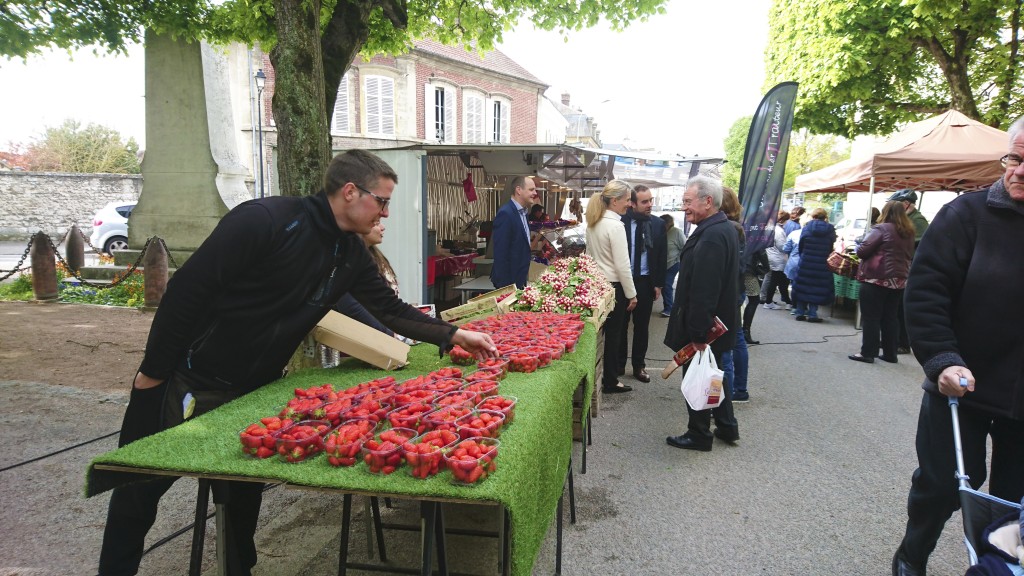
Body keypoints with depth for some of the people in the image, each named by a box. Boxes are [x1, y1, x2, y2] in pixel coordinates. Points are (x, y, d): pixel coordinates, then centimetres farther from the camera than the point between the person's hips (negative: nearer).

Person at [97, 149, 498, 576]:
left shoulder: (350, 252, -1)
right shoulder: (264, 220, -25)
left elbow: (390, 309, 6)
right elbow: (188, 290, -22)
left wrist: (453, 335, -2)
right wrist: (153, 371, -16)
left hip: (253, 390, 6)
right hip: (186, 382, -5)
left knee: (244, 493, 15)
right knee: (141, 487, 11)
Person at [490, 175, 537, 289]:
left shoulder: (522, 212, 11)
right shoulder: (505, 214, -18)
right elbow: (500, 254, -22)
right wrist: (505, 286, -23)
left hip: (520, 279, 9)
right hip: (508, 281, -9)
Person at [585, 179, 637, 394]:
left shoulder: (593, 223, 6)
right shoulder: (615, 226, -19)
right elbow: (622, 265, -19)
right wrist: (632, 294, -11)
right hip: (613, 286, -8)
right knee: (612, 334, 4)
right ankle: (610, 382, 15)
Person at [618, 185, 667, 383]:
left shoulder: (658, 224, 1)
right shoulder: (621, 222, -8)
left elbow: (662, 256, 4)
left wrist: (659, 284, 0)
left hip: (645, 281, 2)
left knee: (642, 326, 11)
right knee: (620, 324, 9)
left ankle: (639, 365, 22)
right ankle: (619, 364, 22)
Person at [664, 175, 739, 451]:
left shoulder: (711, 236, -25)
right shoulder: (724, 229, 9)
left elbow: (703, 291, -29)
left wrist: (698, 333, -25)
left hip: (701, 325, -10)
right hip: (718, 322, 10)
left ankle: (699, 435, 19)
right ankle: (727, 428, 34)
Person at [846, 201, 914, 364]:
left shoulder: (882, 228, -10)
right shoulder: (909, 233, 11)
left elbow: (862, 251, -13)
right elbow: (910, 256, 21)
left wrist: (859, 248, 7)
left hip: (876, 278, -7)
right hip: (899, 280, 7)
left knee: (871, 317, -2)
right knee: (890, 317, 12)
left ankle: (868, 352, -1)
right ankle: (890, 353, 17)